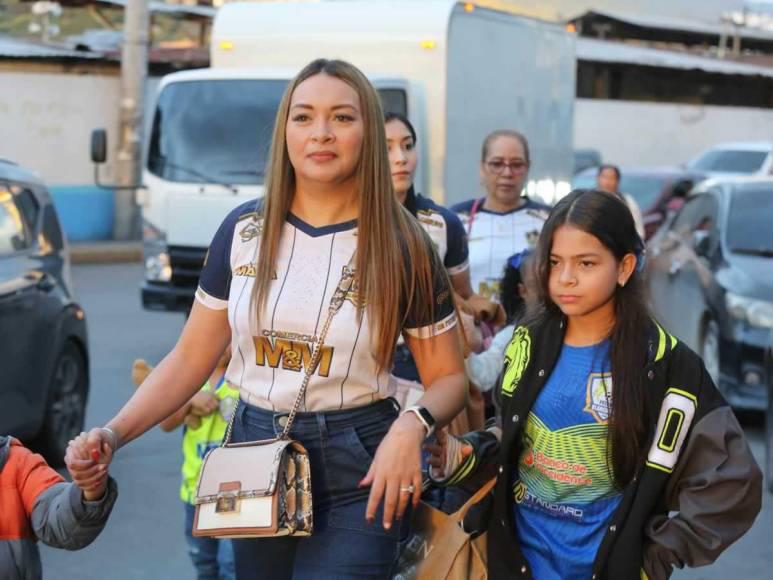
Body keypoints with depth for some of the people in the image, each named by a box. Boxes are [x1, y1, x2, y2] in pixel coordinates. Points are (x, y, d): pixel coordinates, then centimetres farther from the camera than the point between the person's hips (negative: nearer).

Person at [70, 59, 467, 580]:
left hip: (356, 474, -3)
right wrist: (115, 432, -10)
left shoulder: (404, 247, -8)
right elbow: (191, 359, 4)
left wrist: (412, 425, -24)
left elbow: (448, 376, -2)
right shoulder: (244, 230, -1)